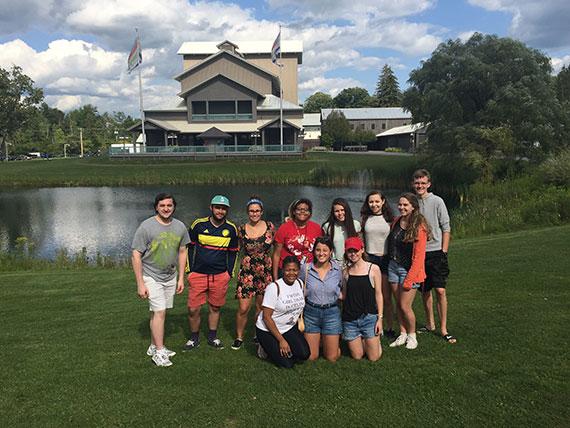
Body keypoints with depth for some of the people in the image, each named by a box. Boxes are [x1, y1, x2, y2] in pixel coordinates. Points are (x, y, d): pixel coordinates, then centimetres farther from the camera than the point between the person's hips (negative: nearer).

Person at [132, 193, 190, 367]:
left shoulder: (180, 227, 0)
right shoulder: (146, 226, -14)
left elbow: (182, 252, 10)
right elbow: (136, 255, -13)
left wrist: (181, 278, 8)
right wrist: (140, 284, -15)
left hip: (170, 277, 5)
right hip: (151, 276, -5)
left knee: (158, 311, 12)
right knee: (159, 312, -9)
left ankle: (153, 346, 25)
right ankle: (159, 352, 2)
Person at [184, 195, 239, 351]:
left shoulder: (231, 229, 1)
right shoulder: (199, 225, -4)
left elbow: (233, 252, 11)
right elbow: (190, 247, 5)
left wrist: (229, 273, 6)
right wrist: (190, 270, 2)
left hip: (220, 276, 1)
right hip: (198, 274, -1)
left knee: (215, 308, 12)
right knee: (193, 309, 0)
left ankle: (212, 337, 30)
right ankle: (194, 338, 21)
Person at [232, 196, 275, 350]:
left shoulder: (270, 227, -1)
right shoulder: (241, 230, -1)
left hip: (266, 272, 1)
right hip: (246, 272, -1)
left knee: (261, 306, 12)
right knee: (243, 308, -3)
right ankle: (239, 337, 17)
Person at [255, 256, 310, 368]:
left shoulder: (300, 283, -2)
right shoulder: (274, 287, -22)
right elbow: (266, 317, -20)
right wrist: (281, 340, -19)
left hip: (290, 327, 6)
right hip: (267, 330, -6)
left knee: (304, 355, -11)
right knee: (287, 364, -11)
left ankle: (278, 348, 14)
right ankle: (266, 348, 14)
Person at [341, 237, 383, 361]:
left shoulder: (373, 269, -4)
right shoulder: (346, 271, 3)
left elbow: (378, 294, -2)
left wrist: (380, 318, -5)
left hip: (369, 317, -2)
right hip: (350, 318, 2)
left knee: (374, 357, 4)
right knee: (357, 357, 9)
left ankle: (373, 340, 34)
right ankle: (362, 340, 39)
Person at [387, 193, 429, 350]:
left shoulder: (419, 226, -15)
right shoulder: (396, 221, 5)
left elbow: (419, 255, -16)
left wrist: (410, 278, -17)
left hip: (409, 269, -6)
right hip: (393, 266, 6)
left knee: (405, 306, -3)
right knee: (399, 303, 11)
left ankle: (412, 335, 18)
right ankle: (402, 335, 25)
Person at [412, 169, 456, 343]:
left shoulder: (437, 201, -4)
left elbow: (446, 228, -2)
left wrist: (444, 251, -7)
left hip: (435, 252, -3)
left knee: (440, 291, -6)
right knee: (425, 291, 12)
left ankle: (443, 329, 5)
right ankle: (430, 324, 27)